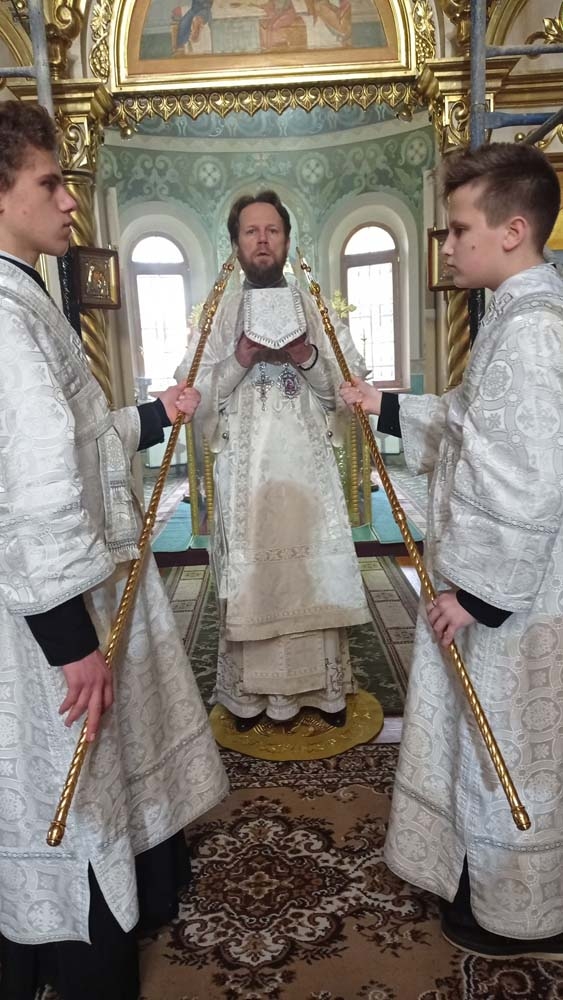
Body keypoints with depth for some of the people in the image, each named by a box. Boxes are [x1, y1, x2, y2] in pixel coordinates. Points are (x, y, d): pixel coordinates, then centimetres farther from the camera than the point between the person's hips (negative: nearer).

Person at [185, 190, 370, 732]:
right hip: (244, 468, 0)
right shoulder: (217, 315, 7)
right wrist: (240, 360, -13)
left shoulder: (320, 310, 9)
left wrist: (307, 358, -13)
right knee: (248, 576, 3)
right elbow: (195, 401, 1)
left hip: (308, 466, 1)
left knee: (315, 572, 4)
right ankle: (250, 692, 17)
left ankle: (323, 686, 20)